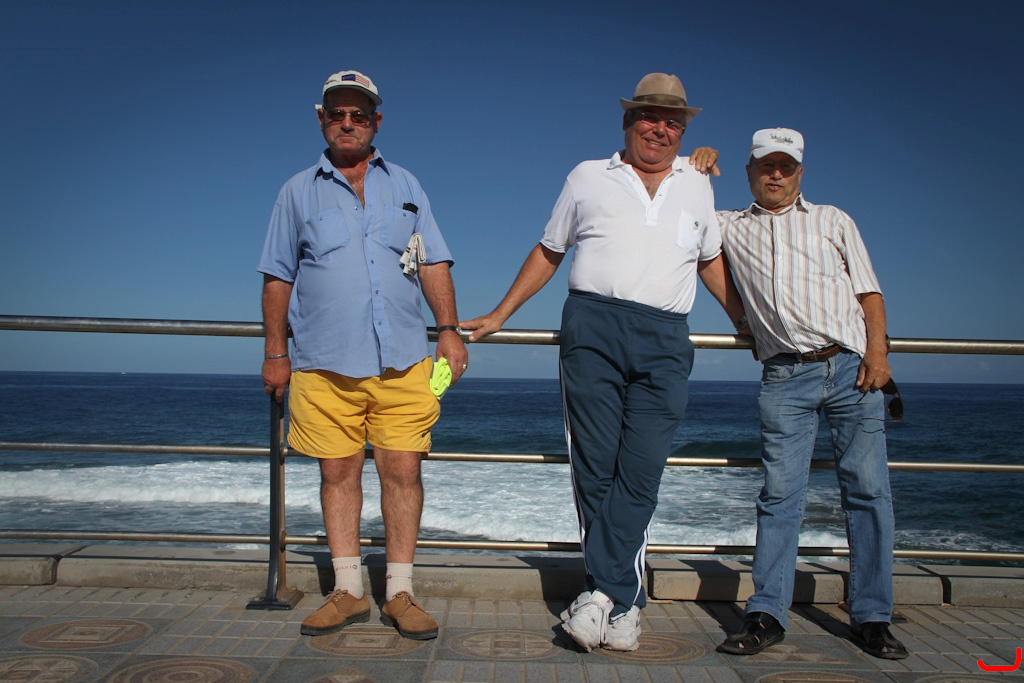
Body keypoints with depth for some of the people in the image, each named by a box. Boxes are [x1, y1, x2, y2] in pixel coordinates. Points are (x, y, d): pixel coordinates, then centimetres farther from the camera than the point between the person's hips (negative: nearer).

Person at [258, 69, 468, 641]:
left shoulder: (405, 186, 16)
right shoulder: (299, 192, 13)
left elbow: (433, 263, 12)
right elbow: (279, 278, 12)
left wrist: (449, 329, 1)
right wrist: (276, 351, 6)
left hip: (402, 359, 1)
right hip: (324, 363, 0)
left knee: (402, 470, -2)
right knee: (339, 473, 3)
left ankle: (400, 594, 9)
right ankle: (349, 592, 16)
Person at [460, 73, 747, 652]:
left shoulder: (697, 185, 20)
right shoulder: (589, 178, 15)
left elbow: (711, 261, 28)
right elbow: (548, 253, 19)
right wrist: (499, 316, 17)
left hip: (665, 341, 2)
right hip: (593, 327, -1)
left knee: (641, 472, -7)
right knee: (595, 468, -4)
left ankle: (603, 596, 1)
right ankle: (621, 603, 4)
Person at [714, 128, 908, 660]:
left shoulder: (833, 220, 17)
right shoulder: (731, 227, 16)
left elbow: (868, 290, 11)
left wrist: (877, 350, -3)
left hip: (851, 367, 1)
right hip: (785, 377, 0)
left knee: (868, 489, 0)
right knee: (780, 492, -5)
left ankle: (871, 618, 9)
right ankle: (767, 615, 0)